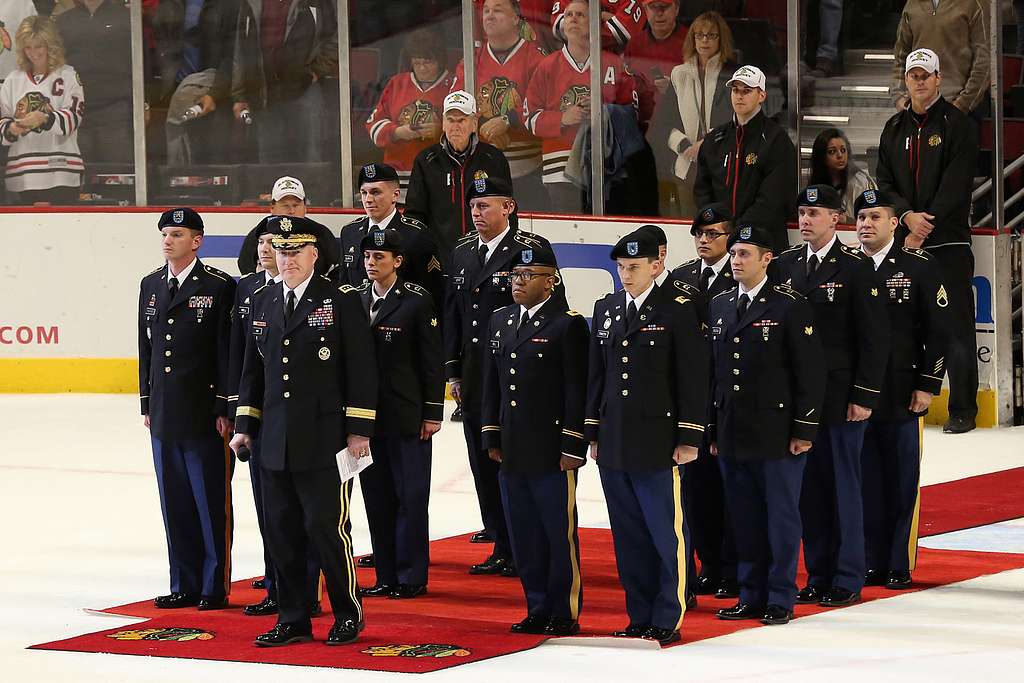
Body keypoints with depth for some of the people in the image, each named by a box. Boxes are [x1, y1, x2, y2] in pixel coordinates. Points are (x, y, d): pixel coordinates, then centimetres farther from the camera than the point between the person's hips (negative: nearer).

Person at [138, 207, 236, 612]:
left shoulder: (219, 286, -7)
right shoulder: (151, 286, 12)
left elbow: (227, 351, -8)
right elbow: (147, 347, 16)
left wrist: (224, 409, -12)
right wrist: (147, 404, 13)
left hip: (204, 413, -6)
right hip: (164, 413, 6)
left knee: (211, 503, 0)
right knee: (175, 503, 10)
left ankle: (215, 586, 7)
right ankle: (185, 585, 17)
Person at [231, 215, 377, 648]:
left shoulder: (341, 302, -4)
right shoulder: (262, 303, 12)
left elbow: (361, 369, -6)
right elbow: (253, 368, 18)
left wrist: (359, 430, -10)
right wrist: (244, 425, 12)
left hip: (325, 442, -5)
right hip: (275, 442, 5)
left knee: (327, 528, -3)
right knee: (282, 532, 7)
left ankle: (347, 614, 12)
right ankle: (293, 620, 16)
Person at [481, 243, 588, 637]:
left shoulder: (568, 324, -7)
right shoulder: (500, 321, 14)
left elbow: (577, 391, -9)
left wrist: (572, 448, -12)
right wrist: (492, 437, 12)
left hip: (551, 452, -6)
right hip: (511, 450, 6)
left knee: (560, 534, 0)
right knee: (524, 536, 10)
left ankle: (566, 614, 7)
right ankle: (538, 610, 18)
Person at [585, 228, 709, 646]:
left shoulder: (678, 310, -3)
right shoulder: (606, 310, 13)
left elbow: (693, 377, -5)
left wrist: (689, 439, -9)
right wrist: (594, 434, 14)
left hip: (658, 447, -5)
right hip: (614, 446, 5)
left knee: (667, 535, -3)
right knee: (629, 537, 9)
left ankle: (667, 621, 3)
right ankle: (640, 618, 16)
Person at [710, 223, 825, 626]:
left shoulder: (790, 307, -6)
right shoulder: (719, 306, 12)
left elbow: (810, 372, -7)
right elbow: (714, 370, 15)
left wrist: (804, 430, -11)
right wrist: (713, 430, 12)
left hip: (777, 436, -5)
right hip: (732, 437, 6)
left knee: (781, 517, 1)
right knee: (744, 518, 9)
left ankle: (780, 600, 7)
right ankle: (751, 597, 17)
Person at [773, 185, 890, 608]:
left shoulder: (855, 267, -5)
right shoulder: (786, 265, 10)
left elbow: (874, 336, -7)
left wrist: (864, 396, -11)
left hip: (840, 397, -5)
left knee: (843, 488, -1)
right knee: (809, 489, 7)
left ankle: (847, 581, 5)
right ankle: (818, 576, 14)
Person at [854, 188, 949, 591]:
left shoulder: (919, 267, 1)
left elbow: (938, 330, 0)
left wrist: (928, 385, -6)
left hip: (903, 398, -2)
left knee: (902, 482, 1)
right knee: (866, 480, 4)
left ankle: (900, 565, 7)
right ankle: (872, 563, 11)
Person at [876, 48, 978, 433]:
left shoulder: (958, 125, -1)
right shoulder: (894, 129, 16)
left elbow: (955, 185, -9)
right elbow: (884, 182, 10)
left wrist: (925, 227, -14)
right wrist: (908, 216, -9)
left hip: (949, 242, -5)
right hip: (905, 242, 5)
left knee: (956, 326, -6)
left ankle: (962, 411, -2)